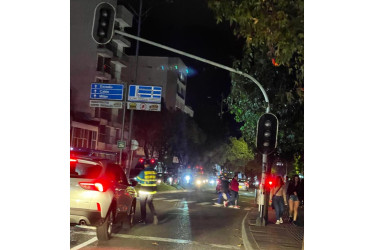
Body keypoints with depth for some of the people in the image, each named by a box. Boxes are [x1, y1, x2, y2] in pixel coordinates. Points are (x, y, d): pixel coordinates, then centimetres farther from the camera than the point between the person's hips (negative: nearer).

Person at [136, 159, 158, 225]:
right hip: (151, 191, 4)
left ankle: (143, 220, 11)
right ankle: (154, 216, -3)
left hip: (143, 191, -4)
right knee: (150, 204, 17)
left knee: (143, 205, 6)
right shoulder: (154, 171, 1)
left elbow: (138, 179, -3)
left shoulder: (143, 172, -13)